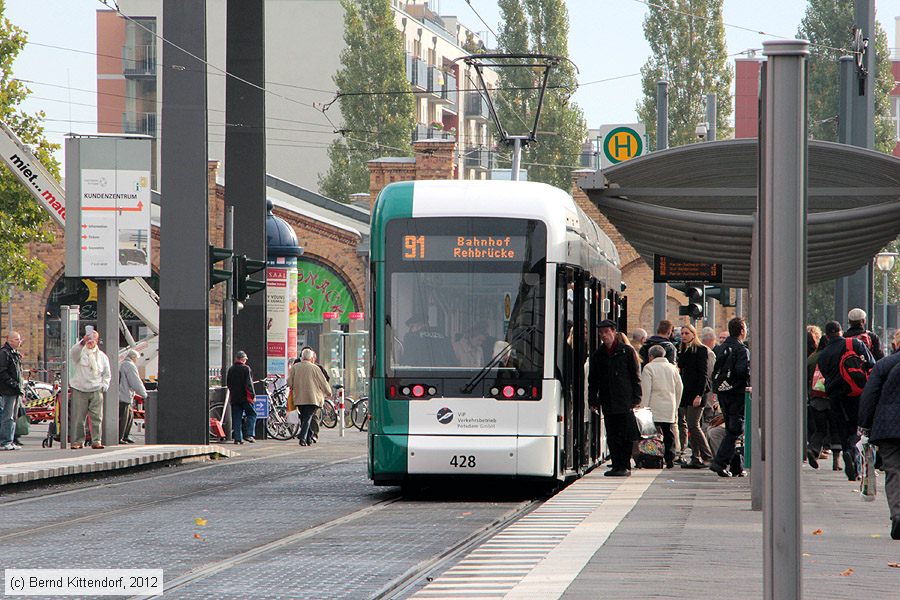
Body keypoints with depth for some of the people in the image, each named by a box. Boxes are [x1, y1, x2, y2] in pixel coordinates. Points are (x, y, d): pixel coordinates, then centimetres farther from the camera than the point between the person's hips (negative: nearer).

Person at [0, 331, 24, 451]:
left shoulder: (16, 354, 19)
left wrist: (21, 385, 15)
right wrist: (14, 384, -21)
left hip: (16, 391, 10)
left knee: (13, 417, 11)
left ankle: (10, 442, 16)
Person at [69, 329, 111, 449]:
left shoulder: (102, 356, 13)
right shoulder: (80, 352, 2)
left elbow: (106, 374, 19)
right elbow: (72, 353, -23)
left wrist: (104, 386, 3)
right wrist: (83, 342, -38)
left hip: (96, 391, 2)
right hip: (79, 390, -2)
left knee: (97, 417, -4)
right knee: (78, 418, -1)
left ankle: (96, 441, 0)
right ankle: (78, 441, 5)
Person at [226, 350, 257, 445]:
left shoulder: (230, 369, 9)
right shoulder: (246, 369, -9)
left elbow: (228, 384, 16)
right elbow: (249, 384, -13)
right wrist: (253, 395, -7)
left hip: (234, 397, 5)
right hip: (245, 397, -5)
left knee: (236, 418, 7)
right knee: (251, 414, 5)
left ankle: (237, 437, 4)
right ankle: (248, 434, -7)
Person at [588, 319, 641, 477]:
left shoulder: (627, 351, 1)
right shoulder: (598, 354, 11)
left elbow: (636, 376, 2)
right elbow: (592, 380, 15)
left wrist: (636, 399, -4)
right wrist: (593, 400, 6)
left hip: (624, 402, -4)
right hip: (607, 402, 4)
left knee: (625, 436, -4)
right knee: (612, 437, 4)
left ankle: (625, 466, 2)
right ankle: (616, 465, 9)